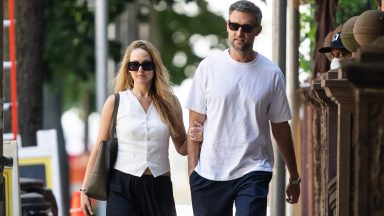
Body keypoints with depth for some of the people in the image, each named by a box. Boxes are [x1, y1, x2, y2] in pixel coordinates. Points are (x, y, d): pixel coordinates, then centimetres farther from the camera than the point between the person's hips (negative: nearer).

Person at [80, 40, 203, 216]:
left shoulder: (169, 102, 6)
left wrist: (195, 137, -9)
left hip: (159, 188, 3)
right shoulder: (115, 102, 2)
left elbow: (181, 148, 14)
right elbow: (100, 148, 5)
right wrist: (85, 189, 3)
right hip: (122, 187, -2)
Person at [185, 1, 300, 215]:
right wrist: (192, 170, -4)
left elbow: (281, 128, 7)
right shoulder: (208, 67, 1)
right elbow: (196, 123, 3)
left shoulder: (272, 74, 2)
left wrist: (294, 177, 10)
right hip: (209, 173, 1)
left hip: (253, 174, -1)